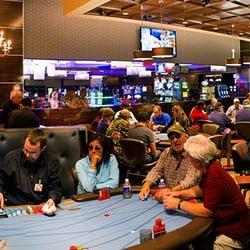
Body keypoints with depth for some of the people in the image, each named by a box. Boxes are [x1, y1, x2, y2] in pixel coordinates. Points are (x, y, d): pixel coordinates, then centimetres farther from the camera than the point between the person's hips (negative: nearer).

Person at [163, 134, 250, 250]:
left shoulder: (215, 175, -30)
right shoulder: (210, 167, -2)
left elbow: (206, 211, -27)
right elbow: (200, 190, 15)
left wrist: (178, 204, -18)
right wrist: (179, 194, 1)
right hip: (222, 223, 8)